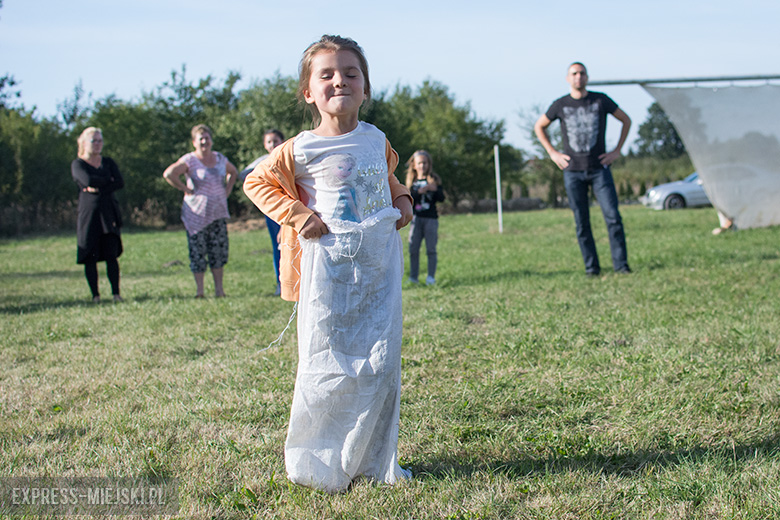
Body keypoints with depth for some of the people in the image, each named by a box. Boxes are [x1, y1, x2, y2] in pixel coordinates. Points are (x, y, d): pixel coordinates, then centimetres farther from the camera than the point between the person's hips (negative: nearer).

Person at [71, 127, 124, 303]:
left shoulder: (108, 162, 15)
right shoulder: (78, 164, 5)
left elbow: (120, 182, -1)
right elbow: (88, 180, -15)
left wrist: (98, 189, -11)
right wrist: (108, 181, -1)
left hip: (109, 214, 2)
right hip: (89, 214, -2)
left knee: (112, 255, -6)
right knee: (90, 257, -4)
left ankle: (116, 293, -4)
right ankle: (95, 295, 2)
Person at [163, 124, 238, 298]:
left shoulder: (220, 159, 10)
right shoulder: (189, 160, -7)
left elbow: (233, 172, 29)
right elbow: (168, 174, -18)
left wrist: (227, 191, 14)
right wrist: (185, 189, -14)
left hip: (218, 213, 4)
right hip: (196, 215, -4)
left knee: (219, 251, 3)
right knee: (197, 252, -3)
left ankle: (219, 288, 11)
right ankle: (199, 290, 3)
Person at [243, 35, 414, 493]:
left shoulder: (377, 140, 6)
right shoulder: (301, 151, -8)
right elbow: (257, 182, 2)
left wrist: (403, 200, 10)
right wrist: (296, 215, -8)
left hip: (380, 265, 4)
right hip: (330, 269, -4)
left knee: (381, 365, 6)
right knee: (329, 367, 0)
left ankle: (374, 461, 20)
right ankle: (314, 462, 19)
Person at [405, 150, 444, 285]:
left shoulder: (433, 180, 5)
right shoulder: (412, 182, 10)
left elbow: (441, 198, -2)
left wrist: (435, 190, -21)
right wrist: (419, 192, -18)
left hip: (431, 218, -2)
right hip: (416, 218, 2)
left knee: (431, 249, -3)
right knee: (413, 249, -1)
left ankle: (431, 277, -1)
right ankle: (413, 277, 5)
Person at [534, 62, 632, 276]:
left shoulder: (600, 100, 2)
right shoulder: (560, 105, 3)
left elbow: (626, 120, 14)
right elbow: (539, 127, 19)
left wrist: (617, 151, 6)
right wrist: (553, 153, 9)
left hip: (599, 169, -1)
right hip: (573, 172, 1)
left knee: (613, 216, -10)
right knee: (582, 223, 1)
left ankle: (621, 264, -4)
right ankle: (591, 266, 8)